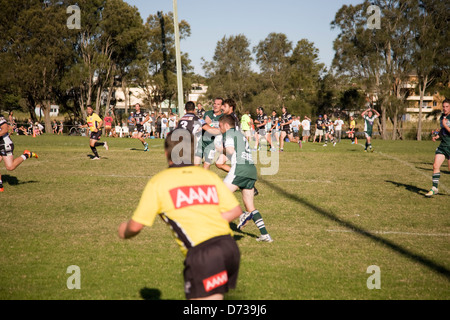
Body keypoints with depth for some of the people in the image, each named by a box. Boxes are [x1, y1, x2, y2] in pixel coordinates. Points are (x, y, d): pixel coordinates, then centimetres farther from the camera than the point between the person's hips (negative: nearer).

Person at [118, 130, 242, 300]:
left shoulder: (158, 182, 4)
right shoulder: (209, 175, 16)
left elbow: (136, 225, 4)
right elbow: (235, 210, 11)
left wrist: (124, 232, 27)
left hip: (202, 254, -6)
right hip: (229, 247, 6)